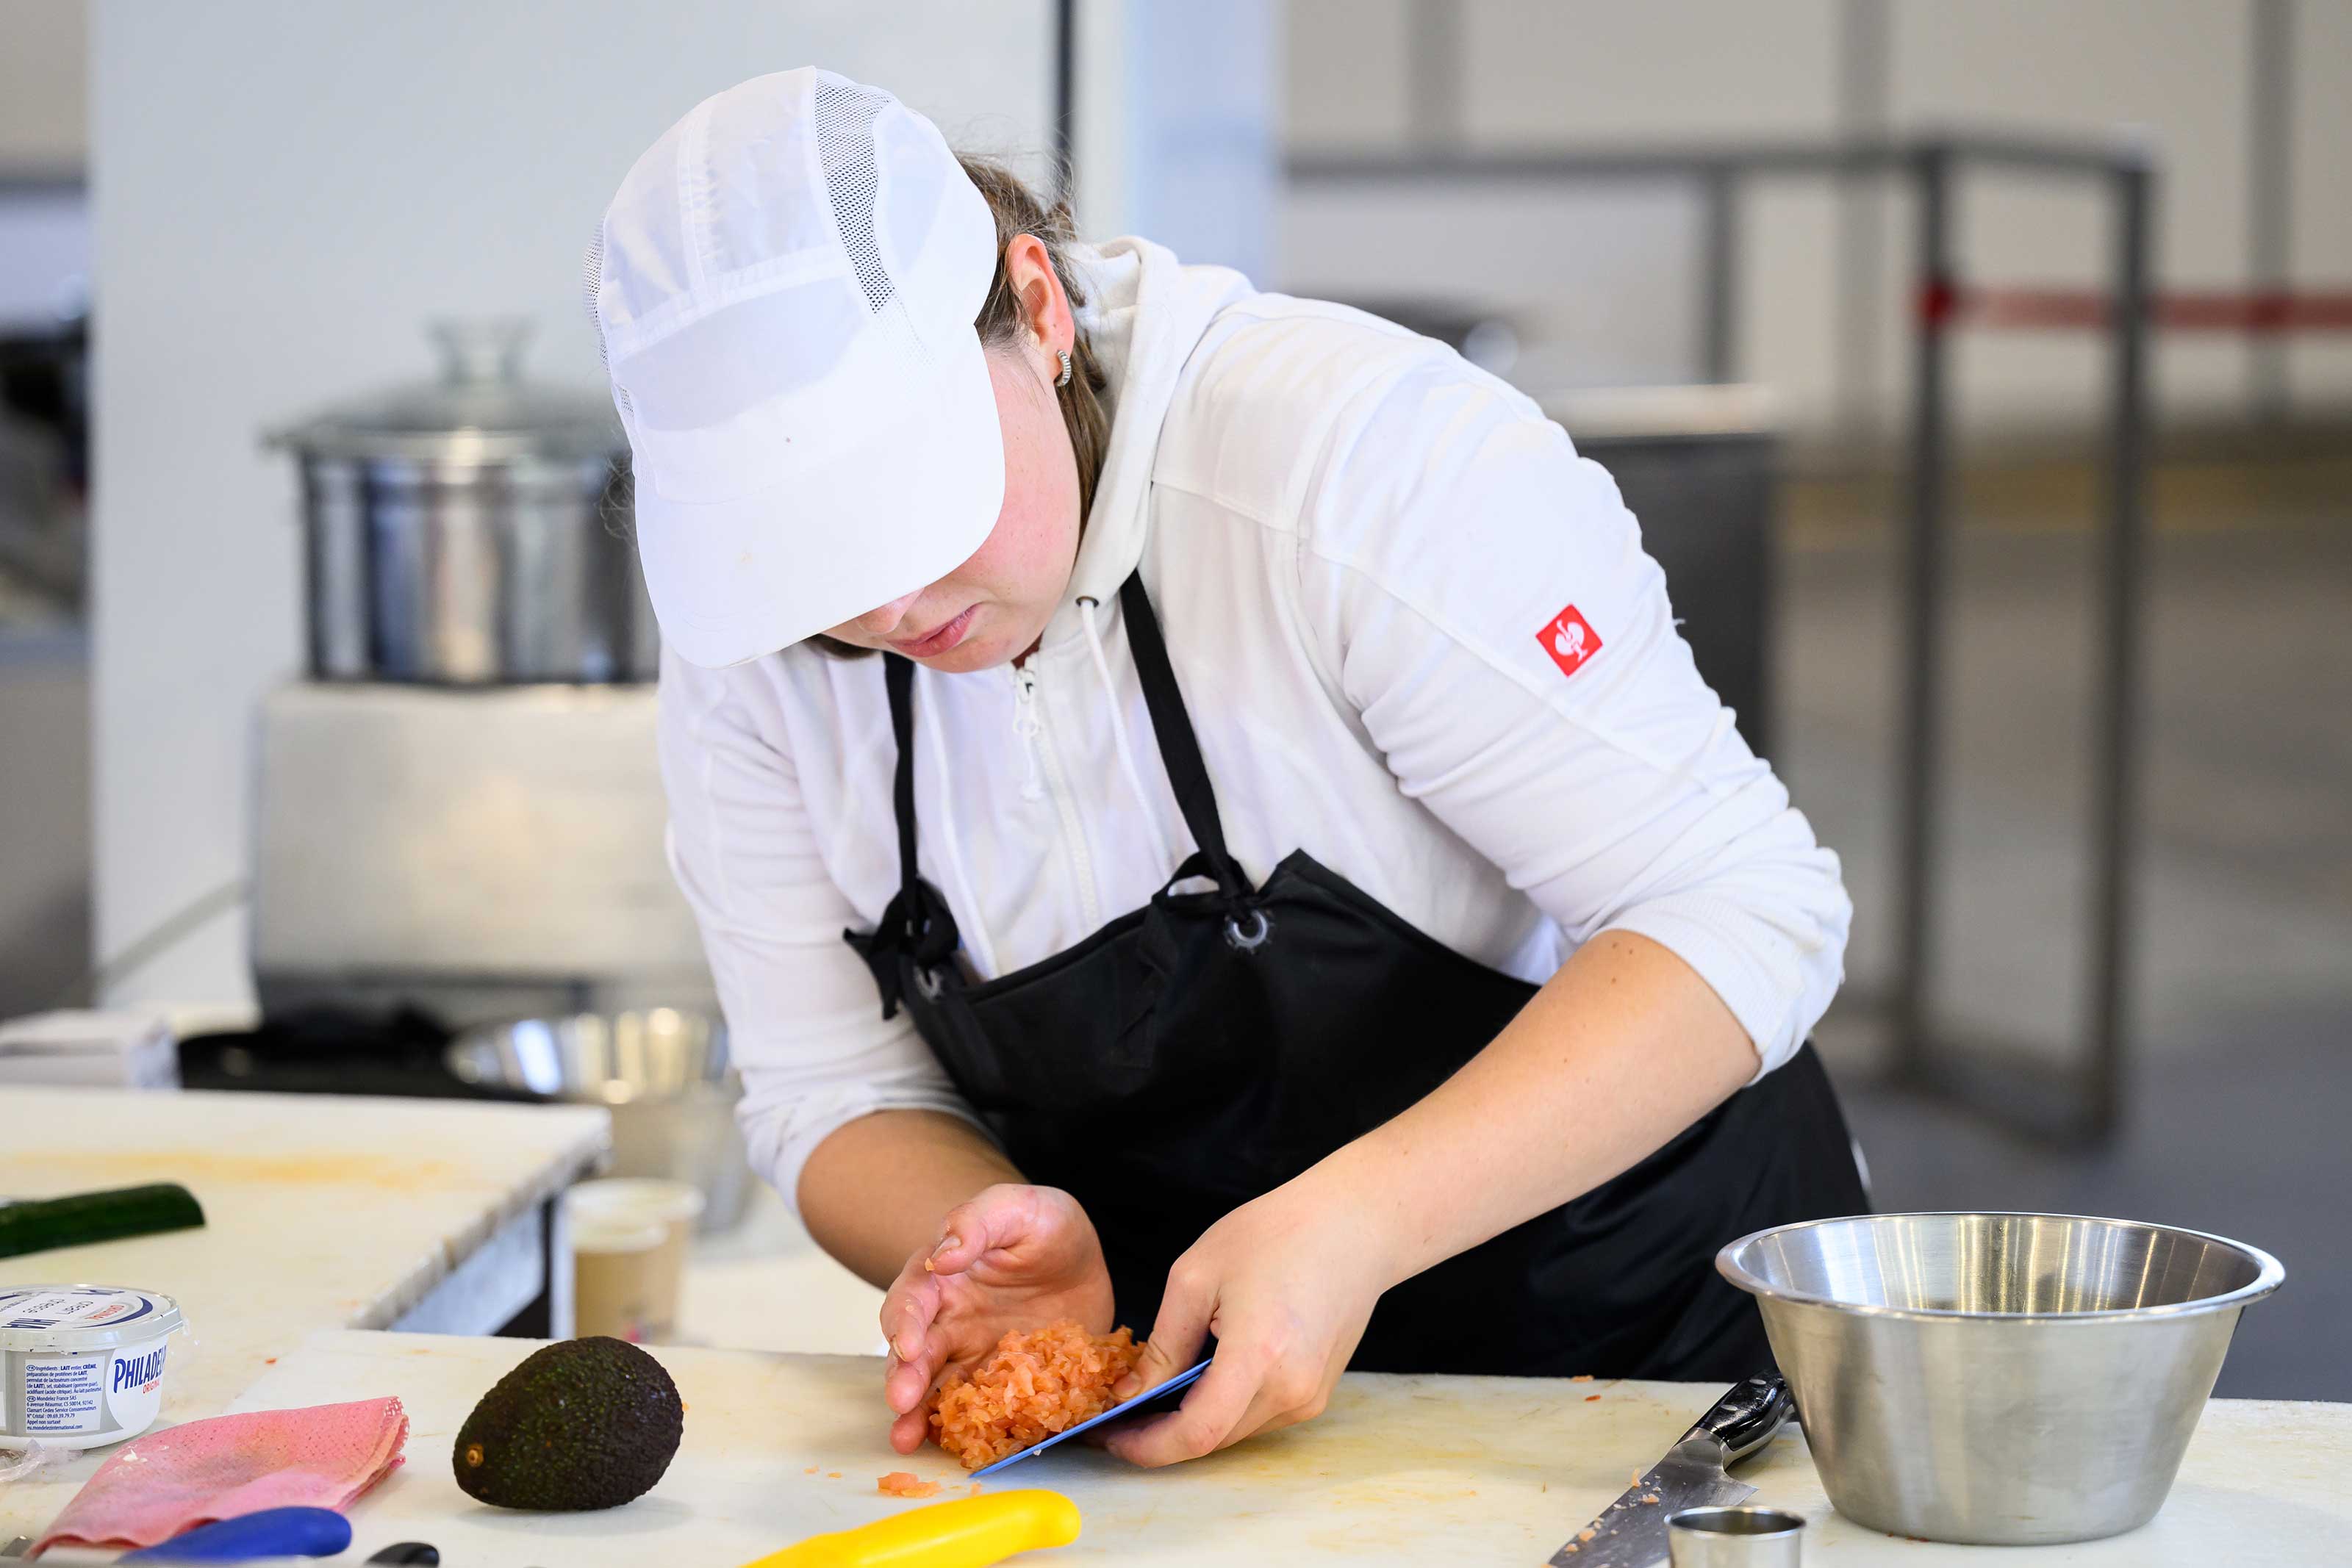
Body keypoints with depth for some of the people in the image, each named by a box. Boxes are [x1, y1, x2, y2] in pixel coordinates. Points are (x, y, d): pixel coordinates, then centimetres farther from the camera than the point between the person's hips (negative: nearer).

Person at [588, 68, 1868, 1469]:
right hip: (1170, 1362, 5)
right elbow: (835, 1091, 0)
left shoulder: (1364, 452, -23)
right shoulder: (748, 630, -8)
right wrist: (988, 1238, -23)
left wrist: (1350, 1225, -33)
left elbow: (1741, 913, -22)